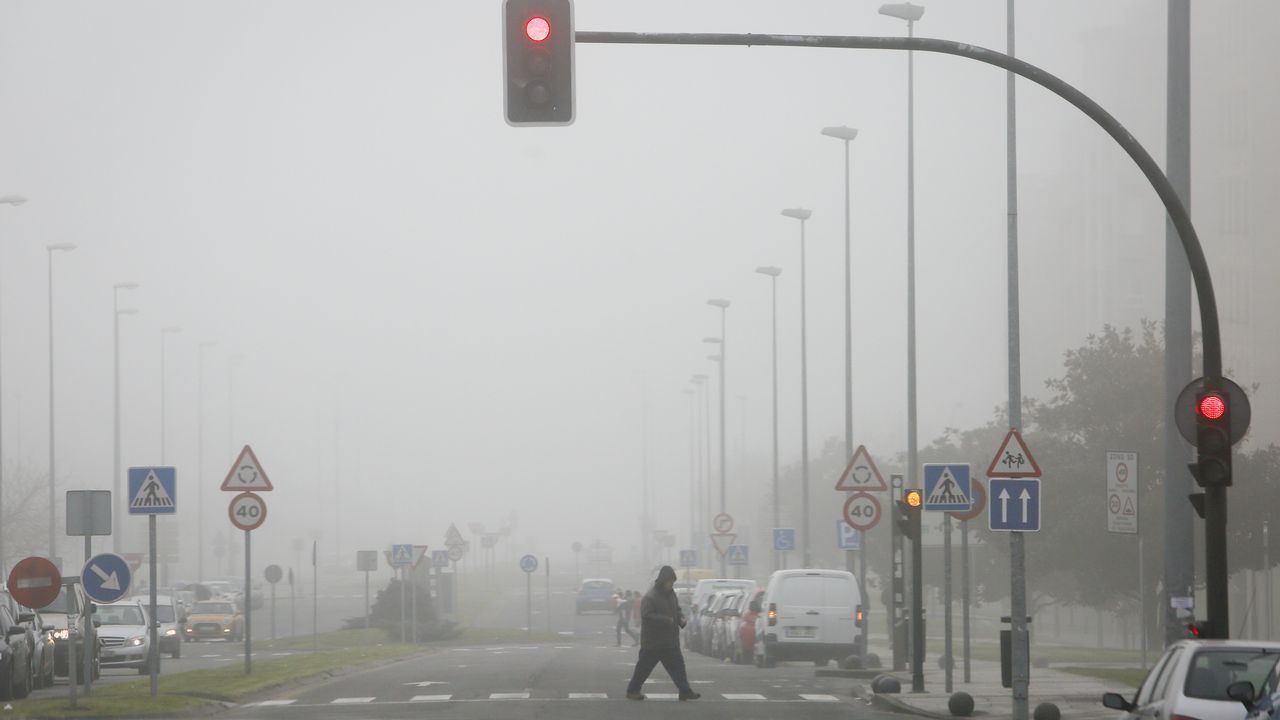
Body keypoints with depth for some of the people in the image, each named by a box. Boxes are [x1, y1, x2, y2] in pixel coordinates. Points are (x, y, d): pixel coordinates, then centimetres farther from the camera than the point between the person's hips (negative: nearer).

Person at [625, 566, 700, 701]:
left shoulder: (671, 594, 11)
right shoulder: (649, 597, -16)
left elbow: (677, 610, 22)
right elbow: (647, 616, -23)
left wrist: (681, 618, 0)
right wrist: (667, 620, -24)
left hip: (670, 641, 8)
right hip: (653, 642, -8)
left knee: (677, 664, 4)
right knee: (644, 667, 0)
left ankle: (685, 691, 5)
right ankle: (632, 690, 11)